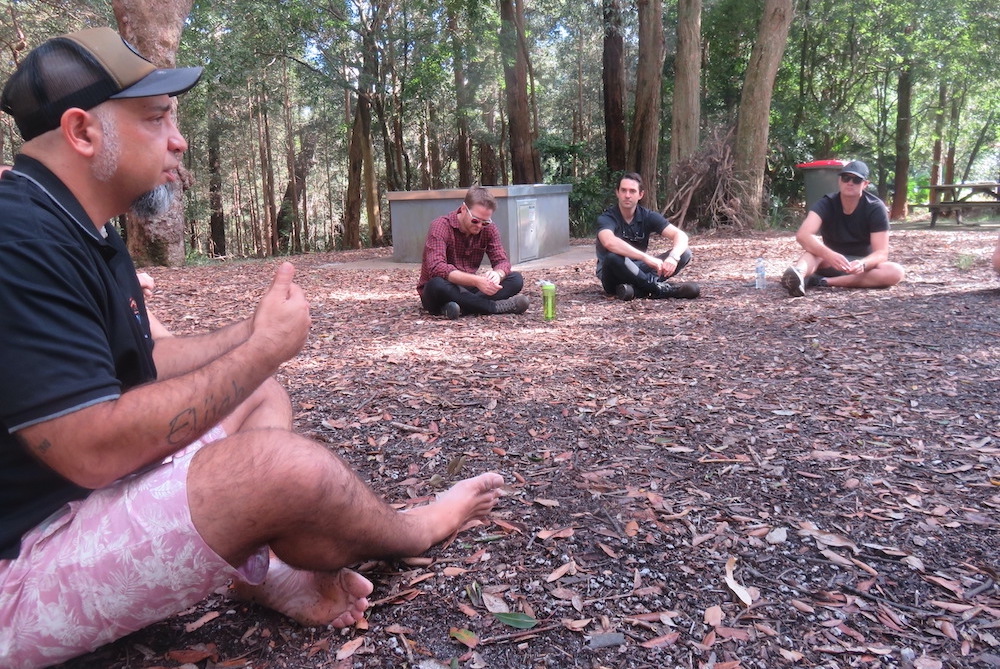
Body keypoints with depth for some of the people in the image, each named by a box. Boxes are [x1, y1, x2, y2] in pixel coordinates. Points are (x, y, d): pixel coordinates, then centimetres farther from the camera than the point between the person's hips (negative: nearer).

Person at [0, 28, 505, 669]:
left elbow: (131, 365, 14)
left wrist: (252, 332, -1)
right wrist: (265, 347, -21)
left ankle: (258, 568, -8)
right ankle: (409, 533, 6)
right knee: (284, 461, -27)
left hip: (90, 491, 11)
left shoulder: (82, 231, 10)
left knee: (262, 398, 14)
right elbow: (95, 448, -29)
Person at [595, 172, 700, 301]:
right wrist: (647, 257, -46)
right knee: (613, 257, -39)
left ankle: (638, 289, -29)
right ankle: (657, 287, -26)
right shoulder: (606, 218, -16)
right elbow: (609, 242, -39)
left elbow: (680, 235, -13)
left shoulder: (648, 216, -2)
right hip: (613, 277, -5)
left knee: (684, 253, -12)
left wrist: (673, 257, -36)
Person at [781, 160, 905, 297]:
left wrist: (862, 264, -43)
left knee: (896, 272, -30)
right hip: (830, 263, -1)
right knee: (814, 249, -31)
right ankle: (798, 273, -65)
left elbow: (881, 253, -20)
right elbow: (803, 235, -33)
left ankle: (824, 281, -37)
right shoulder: (826, 204, -15)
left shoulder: (875, 208, -14)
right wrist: (829, 255, -51)